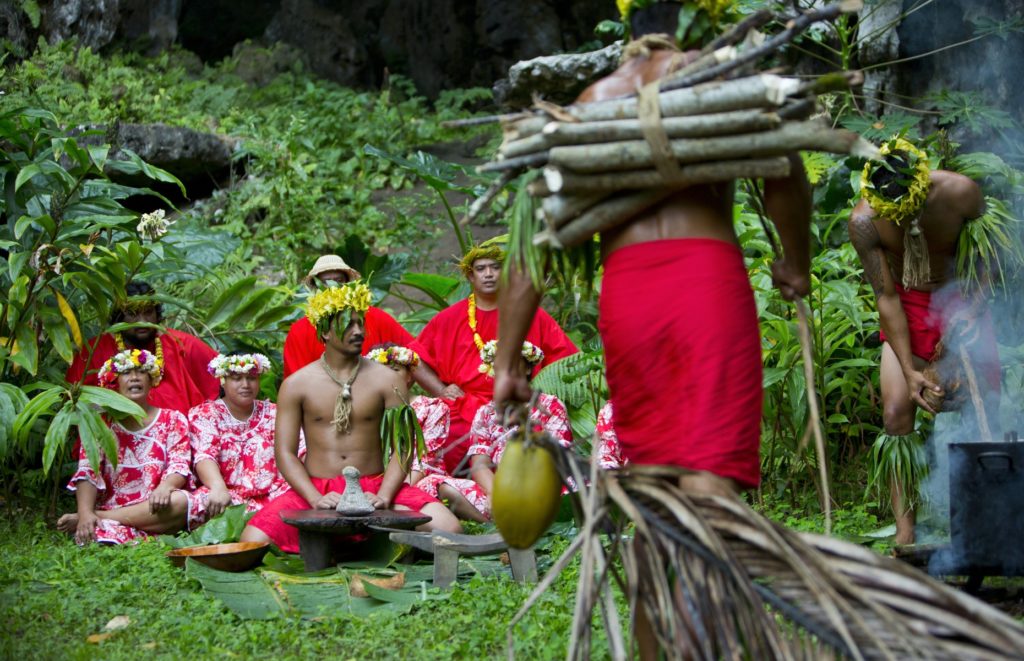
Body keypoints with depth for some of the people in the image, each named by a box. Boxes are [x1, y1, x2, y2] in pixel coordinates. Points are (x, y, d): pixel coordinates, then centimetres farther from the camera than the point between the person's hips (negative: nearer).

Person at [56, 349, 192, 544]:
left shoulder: (173, 420, 12)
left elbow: (179, 468, -1)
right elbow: (87, 473, 0)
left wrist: (165, 487, -26)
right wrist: (85, 512, -19)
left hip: (156, 512, 5)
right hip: (109, 507, -5)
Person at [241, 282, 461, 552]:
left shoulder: (387, 380, 4)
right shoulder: (296, 385, 4)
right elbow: (285, 452, 0)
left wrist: (383, 497, -18)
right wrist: (316, 499, -16)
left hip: (375, 486, 0)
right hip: (315, 488, 0)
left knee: (448, 529, -25)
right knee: (251, 543, -26)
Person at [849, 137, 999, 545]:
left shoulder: (960, 193, -23)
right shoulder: (864, 220, -22)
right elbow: (886, 298, -17)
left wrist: (970, 311, -23)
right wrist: (909, 370, -22)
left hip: (961, 299, 0)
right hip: (906, 308, 0)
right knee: (896, 414, -12)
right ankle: (905, 533, -10)